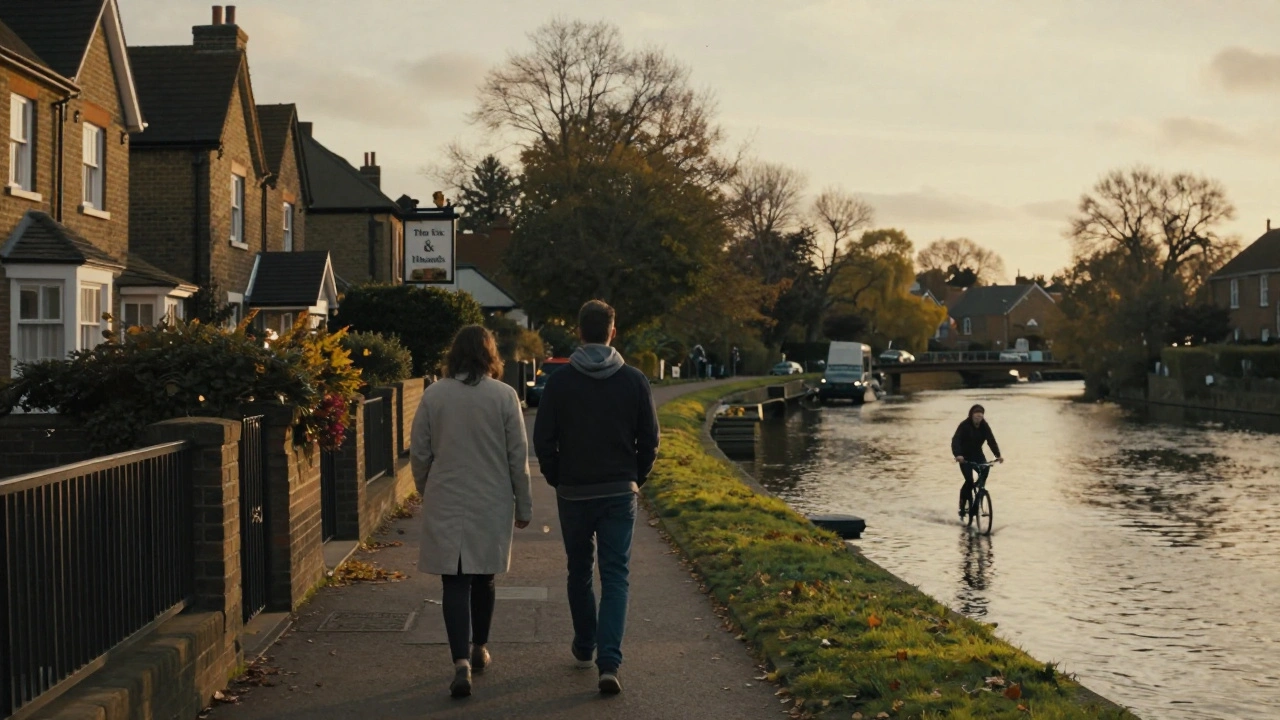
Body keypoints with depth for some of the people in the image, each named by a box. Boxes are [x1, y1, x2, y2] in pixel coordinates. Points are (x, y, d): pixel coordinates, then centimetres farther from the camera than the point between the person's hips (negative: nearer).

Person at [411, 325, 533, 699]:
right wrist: (523, 505, 7)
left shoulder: (433, 394, -3)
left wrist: (427, 492, 18)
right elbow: (518, 457, -2)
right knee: (483, 577, 18)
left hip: (445, 504, 0)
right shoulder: (504, 395, -5)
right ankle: (478, 648, 32)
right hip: (491, 503, 1)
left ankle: (461, 661, -14)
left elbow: (419, 453, 2)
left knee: (455, 582, 0)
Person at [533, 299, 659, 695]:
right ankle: (609, 663, -11)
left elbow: (543, 441, -6)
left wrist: (557, 480, 9)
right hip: (619, 493, 0)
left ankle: (584, 648, 31)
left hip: (573, 494, 0)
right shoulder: (634, 380, -4)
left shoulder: (560, 381, -6)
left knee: (579, 573, 18)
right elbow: (649, 439, -1)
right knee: (615, 577, 1)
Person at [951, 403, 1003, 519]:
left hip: (977, 454, 4)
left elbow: (991, 440, -9)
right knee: (969, 481, -17)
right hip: (965, 456, -4)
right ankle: (963, 505, 1)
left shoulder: (984, 426, -5)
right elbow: (955, 440, -28)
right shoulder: (964, 425, -18)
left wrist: (998, 455, -23)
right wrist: (957, 455, -45)